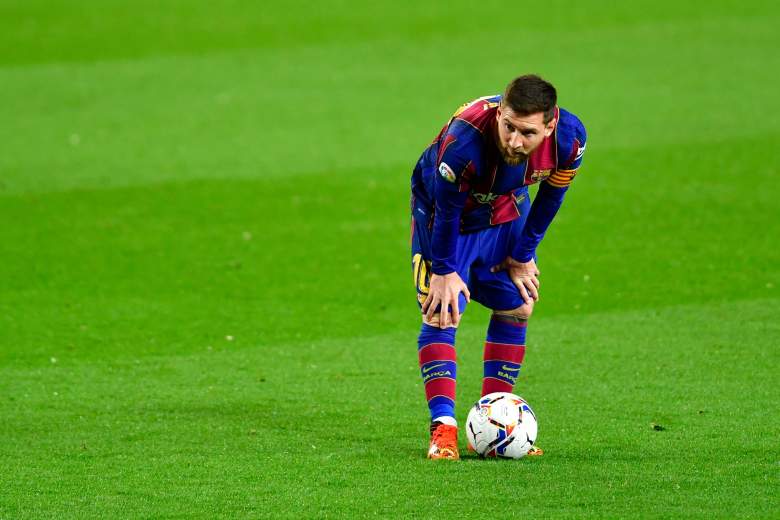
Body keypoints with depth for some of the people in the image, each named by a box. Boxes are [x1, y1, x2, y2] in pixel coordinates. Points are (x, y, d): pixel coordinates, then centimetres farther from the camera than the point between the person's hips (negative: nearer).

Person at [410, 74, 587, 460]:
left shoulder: (569, 138, -31)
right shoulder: (464, 142, -44)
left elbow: (550, 197, -10)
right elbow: (446, 210, -26)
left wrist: (524, 255, -2)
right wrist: (445, 271, -16)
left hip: (506, 211, 5)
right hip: (443, 212, -5)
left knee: (517, 308, 4)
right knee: (442, 311, -15)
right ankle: (443, 428, -17)